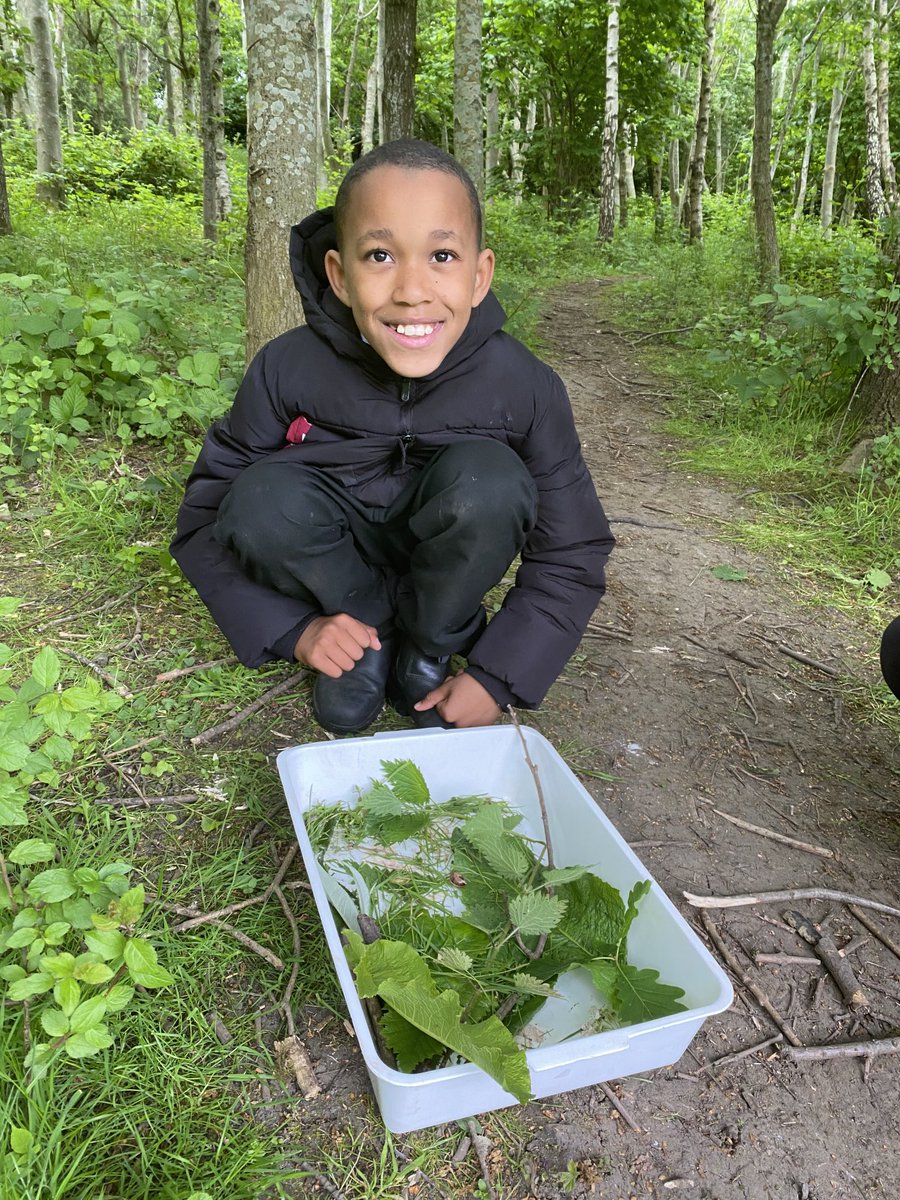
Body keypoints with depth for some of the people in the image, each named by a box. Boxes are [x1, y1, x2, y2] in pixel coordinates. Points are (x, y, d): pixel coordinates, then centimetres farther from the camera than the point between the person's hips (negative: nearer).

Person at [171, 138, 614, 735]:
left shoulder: (524, 386, -22)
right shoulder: (288, 370, -21)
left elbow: (573, 553, -13)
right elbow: (204, 522, -11)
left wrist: (498, 677, -20)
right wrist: (296, 628, -21)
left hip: (444, 565, 0)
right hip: (337, 567, 1)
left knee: (488, 478, -31)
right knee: (261, 501, -30)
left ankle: (427, 647, -7)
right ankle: (369, 632, -4)